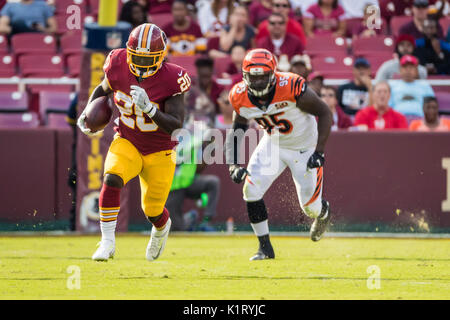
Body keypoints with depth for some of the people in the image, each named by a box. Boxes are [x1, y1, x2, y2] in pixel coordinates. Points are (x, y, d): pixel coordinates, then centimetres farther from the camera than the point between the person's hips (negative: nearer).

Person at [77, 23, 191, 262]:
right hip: (127, 142, 2)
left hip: (159, 152, -2)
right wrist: (87, 114, -5)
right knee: (112, 180, -29)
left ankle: (162, 228, 48)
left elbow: (176, 126, -28)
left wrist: (149, 108, -42)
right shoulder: (119, 66, -13)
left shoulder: (170, 79, -23)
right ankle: (107, 242, -19)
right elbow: (103, 89, 10)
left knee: (153, 212, 8)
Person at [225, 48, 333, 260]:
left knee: (310, 207, 0)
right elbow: (236, 129, -3)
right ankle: (265, 248, 2)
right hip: (273, 144, 4)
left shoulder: (291, 87, -33)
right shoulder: (240, 96, -18)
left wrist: (319, 152, -28)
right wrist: (233, 165, -16)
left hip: (305, 146, -4)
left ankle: (324, 213, 42)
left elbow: (324, 113, -22)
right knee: (252, 189, -15)